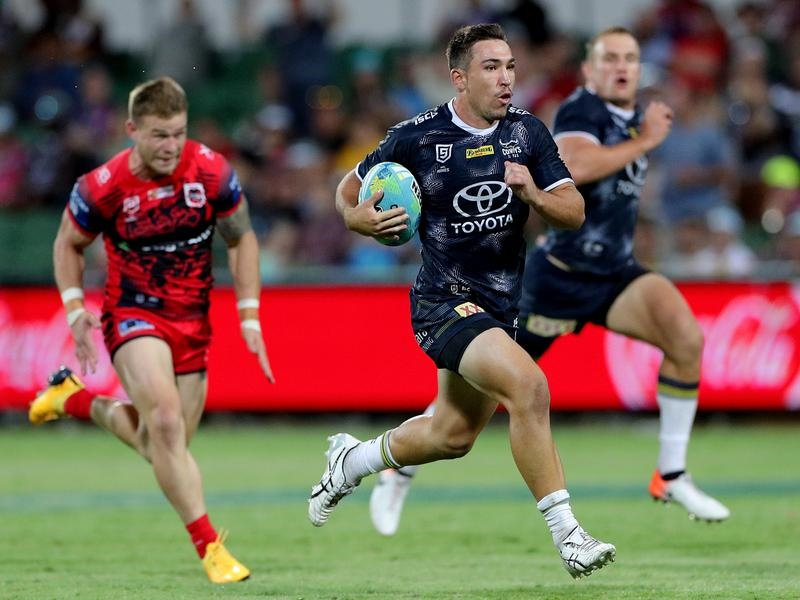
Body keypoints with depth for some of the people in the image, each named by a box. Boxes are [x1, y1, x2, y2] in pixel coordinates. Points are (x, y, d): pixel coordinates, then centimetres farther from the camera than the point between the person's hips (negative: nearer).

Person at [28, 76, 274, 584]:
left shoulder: (212, 172, -12)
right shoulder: (102, 188, -17)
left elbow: (242, 239, 3)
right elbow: (68, 244, 3)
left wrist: (249, 316, -3)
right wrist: (75, 307, -11)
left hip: (192, 322, 4)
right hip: (133, 314, -4)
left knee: (161, 446, 8)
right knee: (167, 420, -26)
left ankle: (77, 400, 35)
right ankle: (208, 545, -19)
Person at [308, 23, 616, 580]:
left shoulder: (528, 131, -1)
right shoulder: (418, 137, -12)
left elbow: (574, 212, -2)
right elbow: (349, 190, 3)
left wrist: (533, 194, -22)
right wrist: (359, 217, -19)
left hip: (502, 303, 6)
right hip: (444, 302, -6)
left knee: (453, 434, 20)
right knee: (529, 386, -28)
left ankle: (352, 459, 48)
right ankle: (566, 534, -25)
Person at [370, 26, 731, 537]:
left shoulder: (633, 117, 12)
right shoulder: (582, 110, -14)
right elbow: (574, 166, -35)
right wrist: (645, 141, -26)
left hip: (615, 274, 7)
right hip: (561, 278, -7)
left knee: (687, 338, -18)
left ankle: (672, 477, -8)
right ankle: (400, 474, 19)